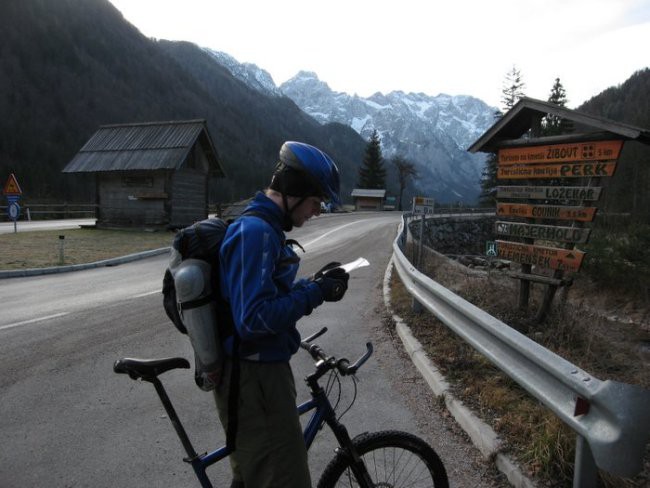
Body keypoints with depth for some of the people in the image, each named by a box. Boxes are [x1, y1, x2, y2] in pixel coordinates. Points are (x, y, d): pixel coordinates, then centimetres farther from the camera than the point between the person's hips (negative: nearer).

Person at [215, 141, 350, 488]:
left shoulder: (259, 227, 10)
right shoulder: (257, 231, -22)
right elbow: (255, 319, -29)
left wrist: (314, 284, 4)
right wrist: (316, 293, -19)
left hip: (256, 373, 11)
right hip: (255, 381, -10)